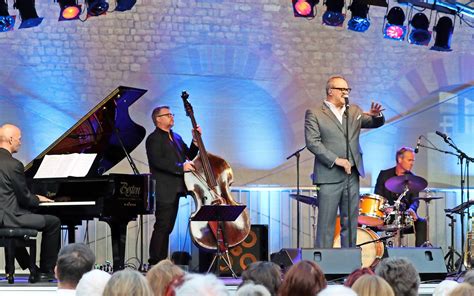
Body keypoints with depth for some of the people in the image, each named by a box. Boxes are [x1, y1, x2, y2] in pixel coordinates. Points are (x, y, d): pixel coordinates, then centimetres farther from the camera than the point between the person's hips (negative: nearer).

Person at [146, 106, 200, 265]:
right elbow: (157, 161, -20)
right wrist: (180, 167, -22)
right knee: (162, 227, -11)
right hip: (164, 191, -9)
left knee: (167, 227, 11)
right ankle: (155, 263, -10)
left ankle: (161, 262, 15)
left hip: (175, 190, 9)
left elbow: (189, 155, 20)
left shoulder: (176, 138, 19)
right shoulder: (154, 139, -8)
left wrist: (196, 140, 5)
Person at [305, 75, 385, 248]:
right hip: (329, 176, -5)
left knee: (350, 223, 7)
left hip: (352, 175, 5)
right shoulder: (314, 114, 0)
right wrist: (336, 160, -16)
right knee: (326, 224, -4)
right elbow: (312, 142, -9)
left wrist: (376, 115, -12)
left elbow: (375, 123, 13)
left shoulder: (354, 111, 17)